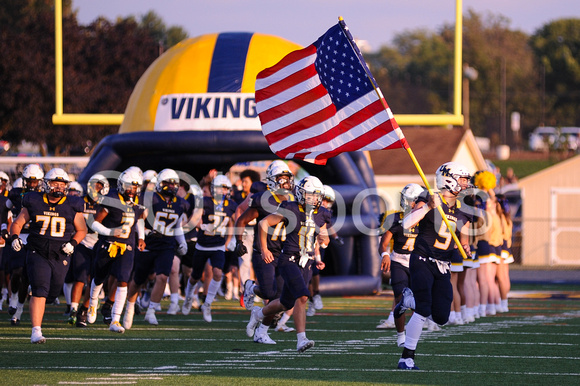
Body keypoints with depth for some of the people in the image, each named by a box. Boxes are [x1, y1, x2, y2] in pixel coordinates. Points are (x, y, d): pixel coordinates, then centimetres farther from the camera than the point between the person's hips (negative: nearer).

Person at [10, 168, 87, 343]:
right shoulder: (34, 203, 1)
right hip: (37, 254, -2)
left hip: (60, 257, 2)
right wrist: (14, 237, -10)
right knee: (40, 291, -17)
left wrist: (72, 243, -5)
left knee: (52, 294, 11)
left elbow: (82, 230, 12)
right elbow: (17, 223, 9)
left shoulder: (72, 207, 2)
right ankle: (36, 332, -18)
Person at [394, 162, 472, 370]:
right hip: (422, 262, -6)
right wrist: (428, 206, -30)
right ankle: (407, 358, -9)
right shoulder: (429, 201, -8)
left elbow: (463, 242, 15)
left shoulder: (463, 211, 10)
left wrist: (465, 249, -8)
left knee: (441, 318, 0)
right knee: (423, 312, -18)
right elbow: (406, 224, -22)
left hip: (442, 267, 6)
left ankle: (409, 298, 28)